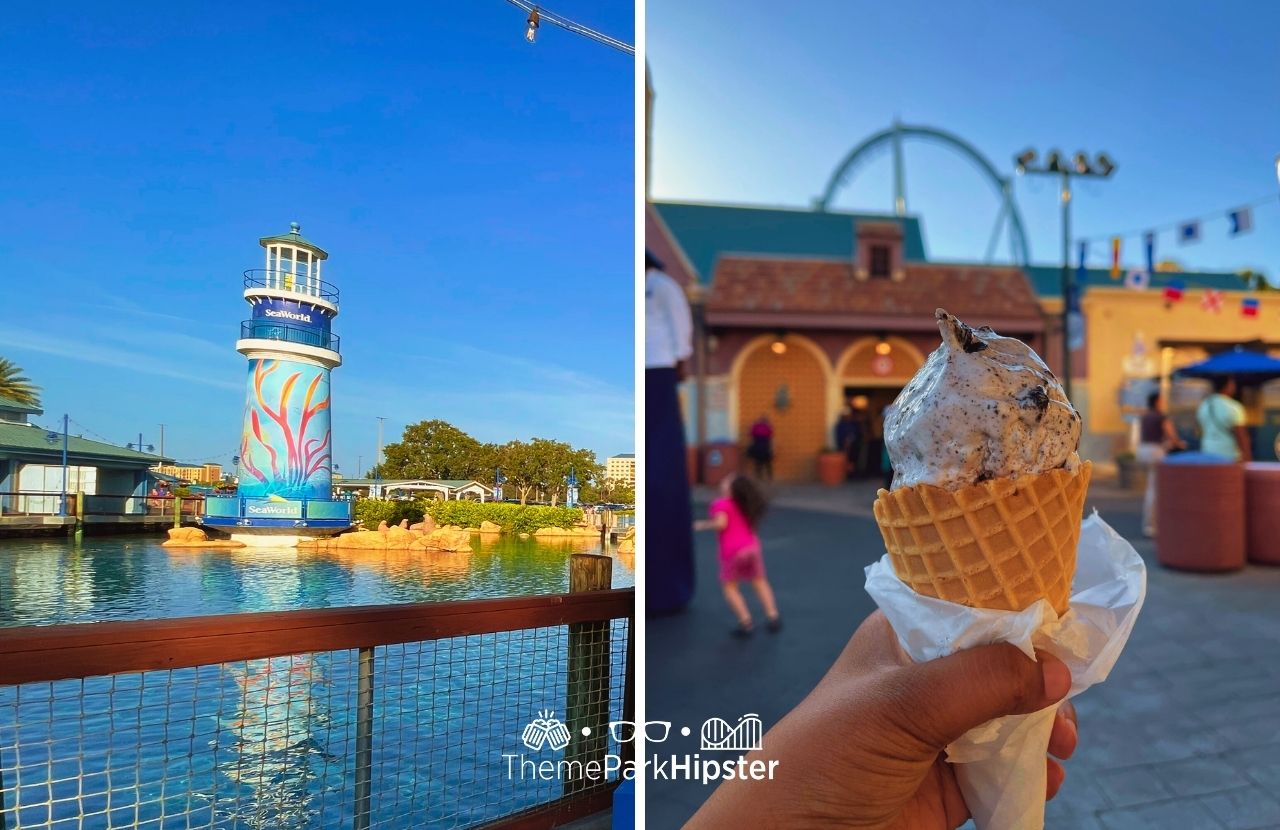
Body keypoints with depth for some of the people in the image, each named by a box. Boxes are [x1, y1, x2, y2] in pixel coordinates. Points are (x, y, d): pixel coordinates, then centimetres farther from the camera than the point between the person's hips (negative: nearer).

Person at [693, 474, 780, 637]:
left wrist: (702, 525, -4)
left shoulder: (721, 504, -5)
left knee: (730, 587, 11)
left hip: (732, 551, -6)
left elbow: (720, 523, -17)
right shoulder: (747, 506, 16)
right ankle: (773, 617, 23)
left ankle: (746, 623, 4)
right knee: (759, 581, 24)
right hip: (752, 547, 6)